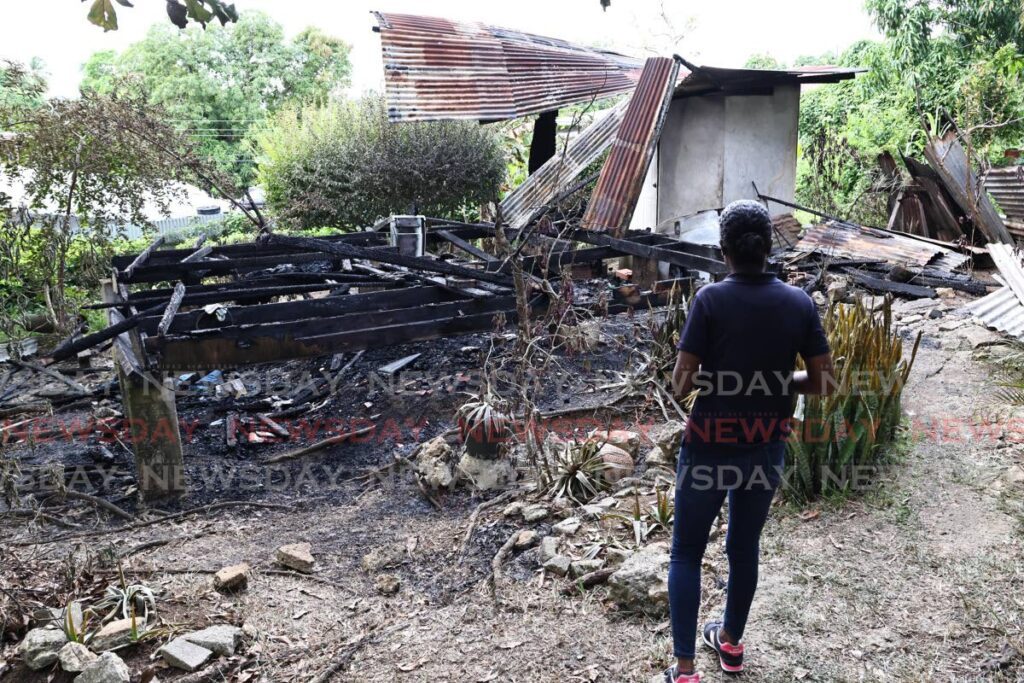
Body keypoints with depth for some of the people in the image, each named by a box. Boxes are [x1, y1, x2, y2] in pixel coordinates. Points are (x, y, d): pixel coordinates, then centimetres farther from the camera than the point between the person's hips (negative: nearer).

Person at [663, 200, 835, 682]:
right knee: (745, 547, 23)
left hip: (710, 448, -3)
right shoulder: (799, 303, -5)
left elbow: (681, 384, -16)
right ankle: (731, 642, 43)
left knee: (686, 553, 12)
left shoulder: (711, 300, -15)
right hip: (766, 449, 4)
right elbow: (823, 383, -2)